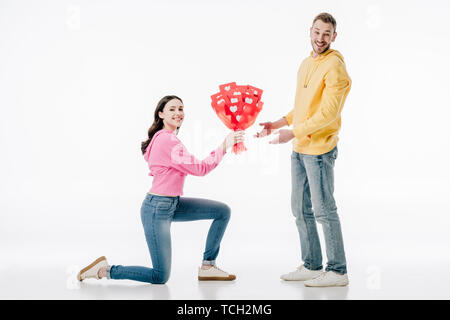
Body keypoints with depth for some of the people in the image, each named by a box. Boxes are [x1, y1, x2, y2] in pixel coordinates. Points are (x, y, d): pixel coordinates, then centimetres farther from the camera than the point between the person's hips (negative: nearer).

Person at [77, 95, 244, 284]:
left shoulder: (164, 138, 12)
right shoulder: (167, 141, -20)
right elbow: (200, 169, -20)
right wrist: (224, 147, -16)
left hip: (173, 204, 10)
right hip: (158, 209, -10)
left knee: (223, 211, 7)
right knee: (160, 277, -5)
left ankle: (207, 267, 12)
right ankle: (104, 270, 6)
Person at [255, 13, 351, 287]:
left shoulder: (335, 67, -13)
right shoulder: (307, 63, 15)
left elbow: (327, 113, -20)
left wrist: (293, 132, -20)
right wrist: (279, 123, 11)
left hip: (320, 149, -9)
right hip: (299, 148, 9)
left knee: (324, 210, -3)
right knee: (301, 208, 13)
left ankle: (338, 271, 8)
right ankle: (312, 266, 25)